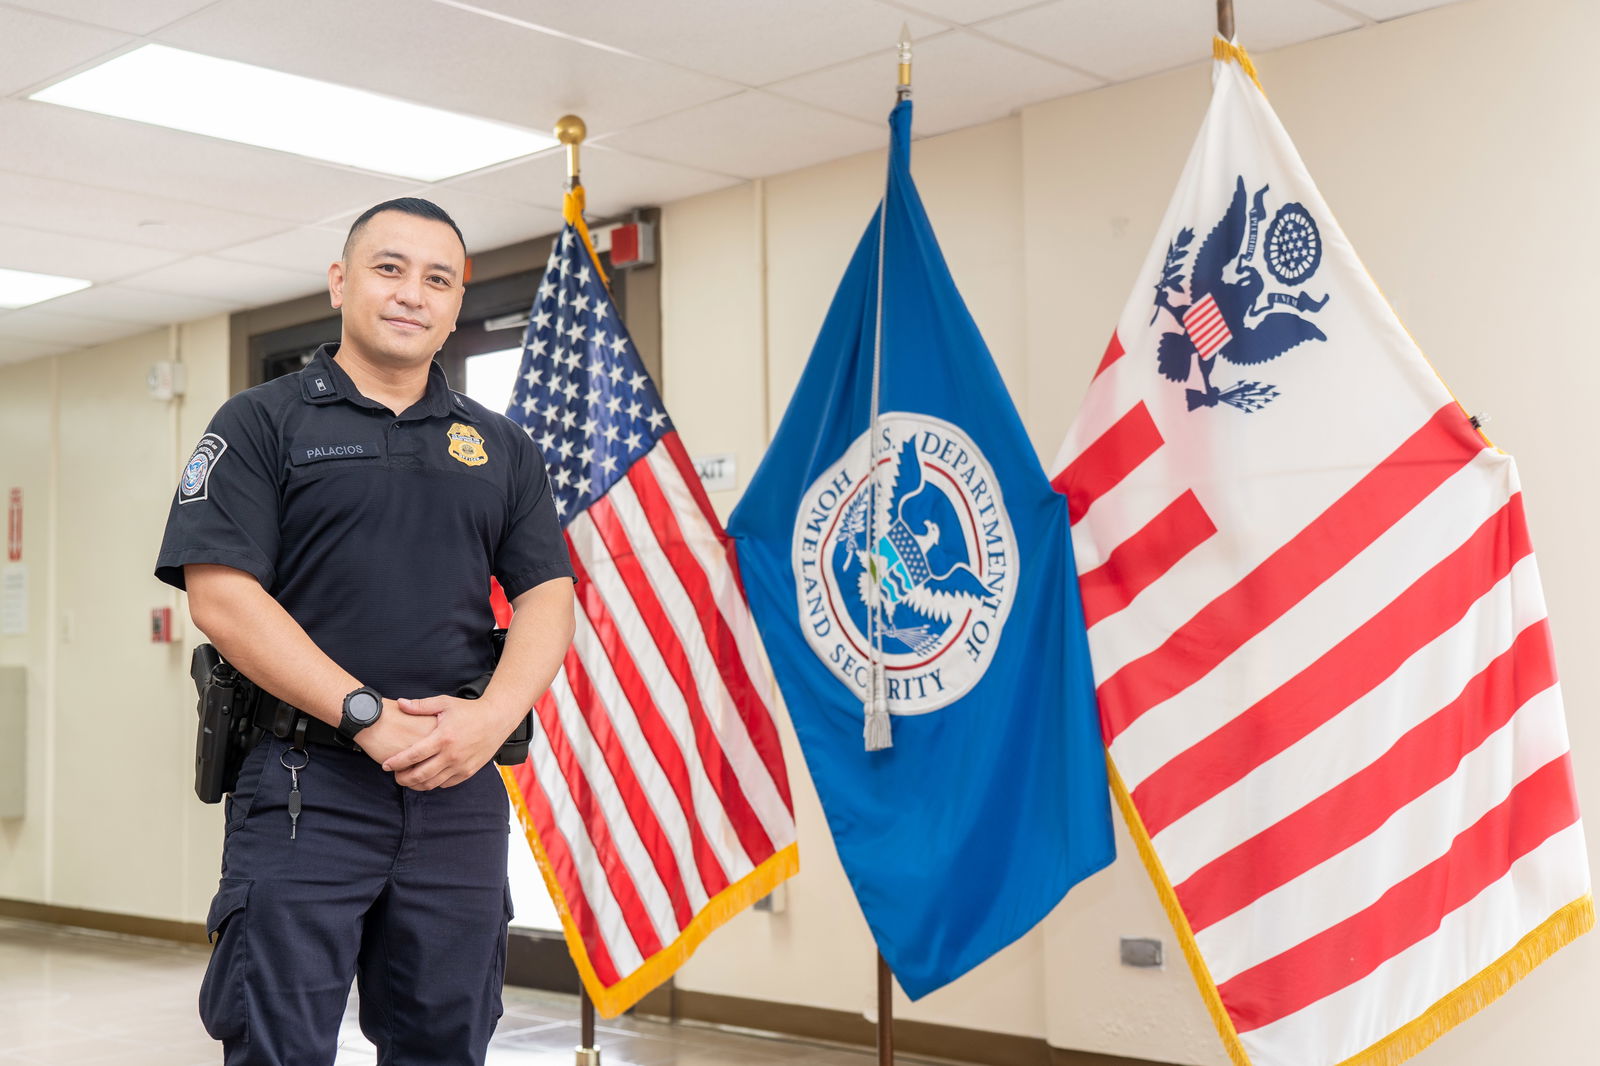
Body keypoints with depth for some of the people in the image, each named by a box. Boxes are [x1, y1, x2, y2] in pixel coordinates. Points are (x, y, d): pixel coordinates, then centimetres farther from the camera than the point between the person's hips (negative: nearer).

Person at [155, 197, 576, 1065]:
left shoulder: (499, 446, 15)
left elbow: (547, 596, 8)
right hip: (304, 785, -3)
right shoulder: (260, 424, 3)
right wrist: (370, 717, -16)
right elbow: (220, 597, -8)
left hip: (461, 791, 4)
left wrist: (492, 716, -12)